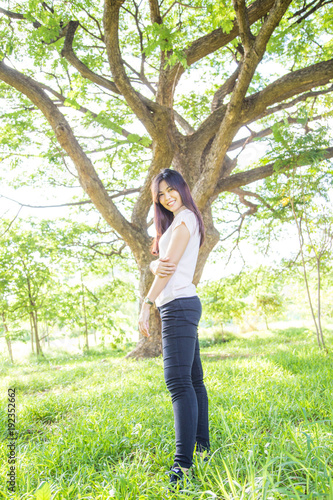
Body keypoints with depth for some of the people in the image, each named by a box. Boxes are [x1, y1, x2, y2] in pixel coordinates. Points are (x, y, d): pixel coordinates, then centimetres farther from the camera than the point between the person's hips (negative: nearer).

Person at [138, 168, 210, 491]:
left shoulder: (185, 217, -4)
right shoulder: (174, 223, 25)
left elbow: (171, 264, -13)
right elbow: (157, 263, 13)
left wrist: (146, 305, -14)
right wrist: (156, 266, -12)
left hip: (179, 303, -10)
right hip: (180, 306, 10)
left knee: (179, 381, -16)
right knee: (192, 379, 12)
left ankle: (183, 465, -17)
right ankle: (202, 447, 21)